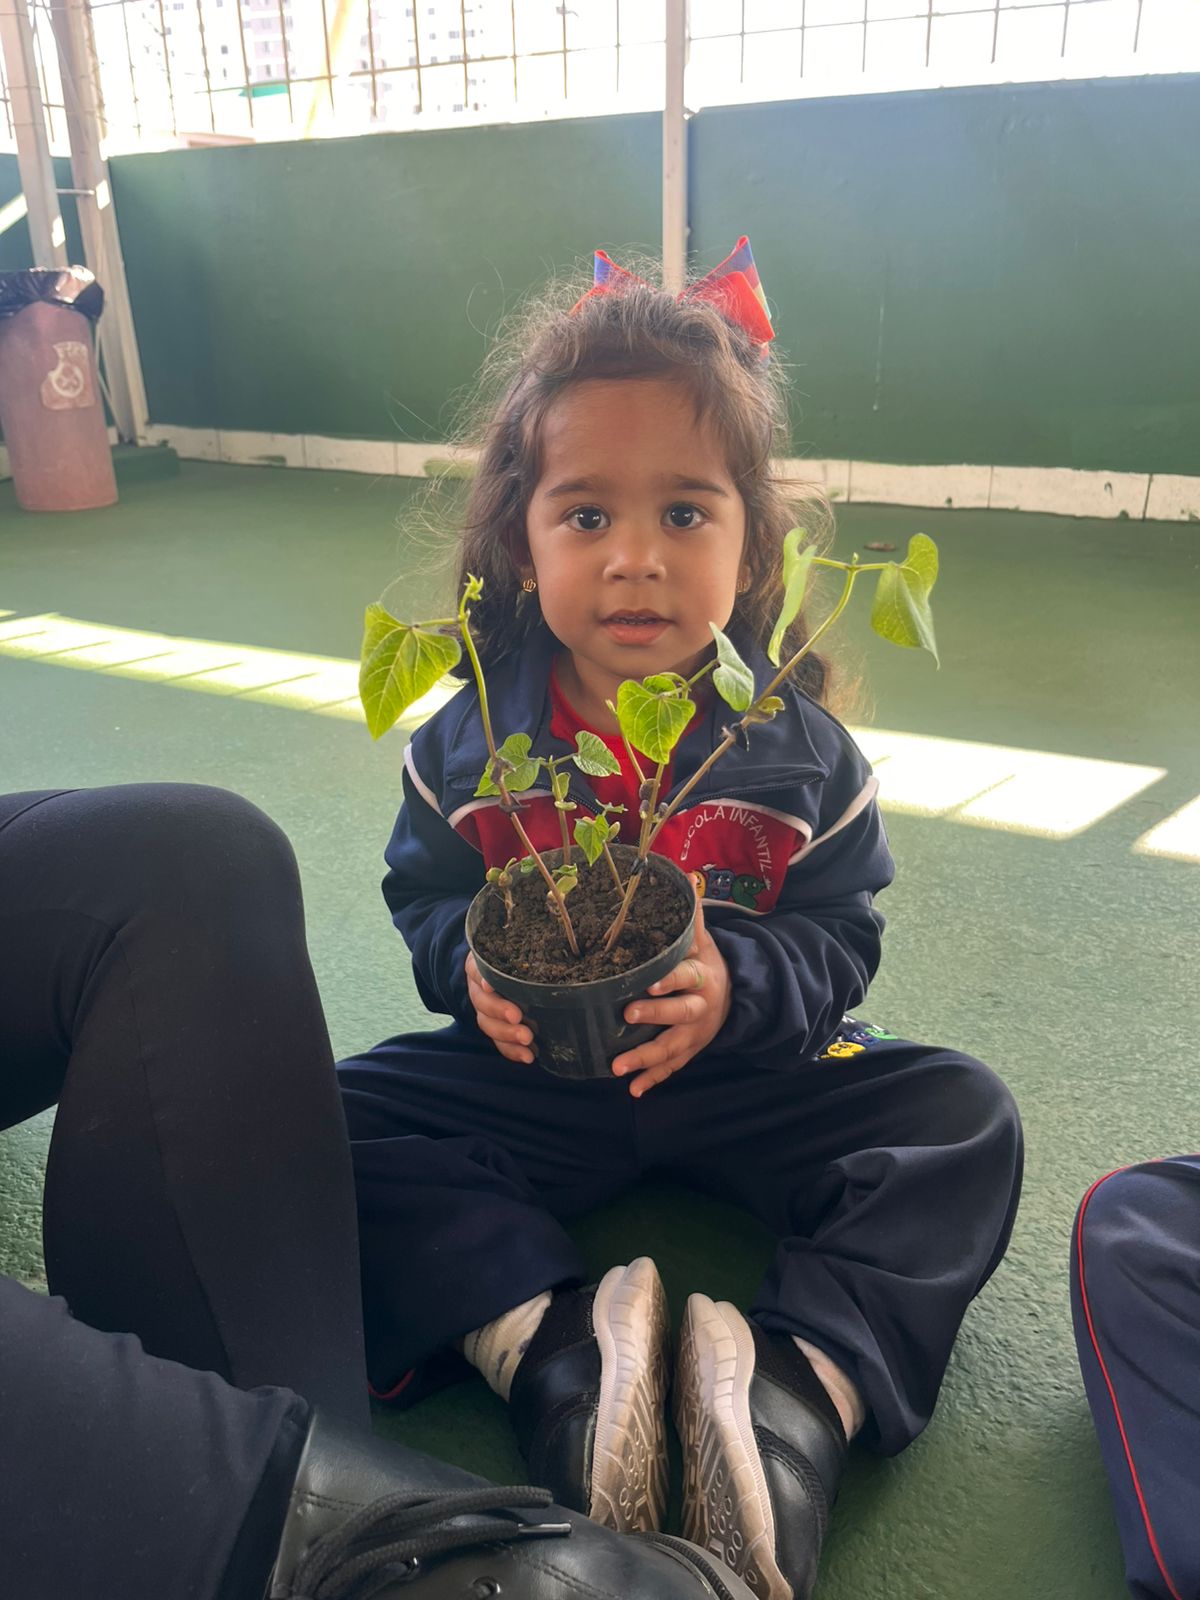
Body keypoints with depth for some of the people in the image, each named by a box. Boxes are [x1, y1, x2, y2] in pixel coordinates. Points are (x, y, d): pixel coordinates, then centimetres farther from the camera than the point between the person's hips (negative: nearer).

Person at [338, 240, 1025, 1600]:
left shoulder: (795, 748, -10)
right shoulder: (470, 737, -8)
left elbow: (839, 939, -6)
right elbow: (423, 895, 1)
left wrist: (736, 985, -27)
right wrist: (472, 964, -22)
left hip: (748, 1072, 0)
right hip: (532, 1073, 1)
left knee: (965, 1116, -17)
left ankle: (799, 1389, -28)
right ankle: (557, 1353, -29)